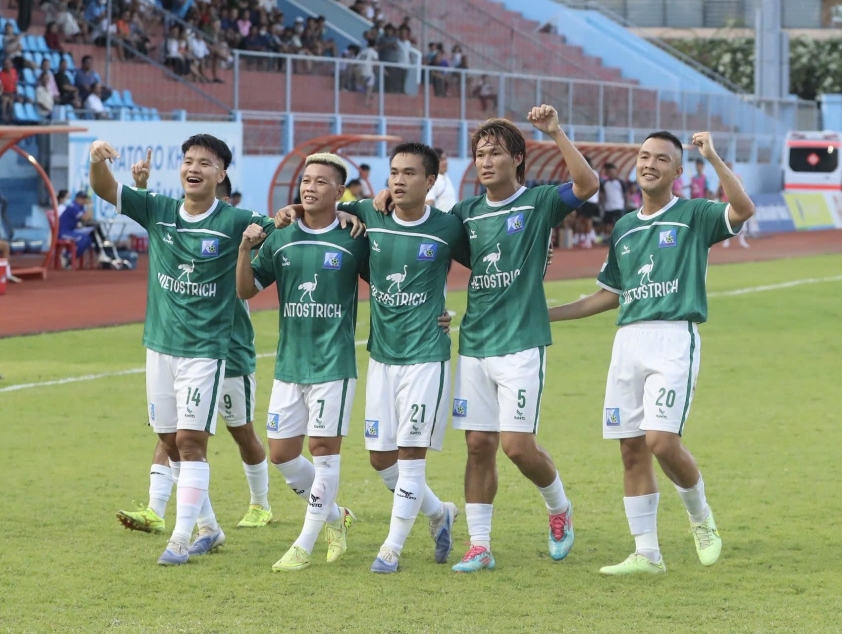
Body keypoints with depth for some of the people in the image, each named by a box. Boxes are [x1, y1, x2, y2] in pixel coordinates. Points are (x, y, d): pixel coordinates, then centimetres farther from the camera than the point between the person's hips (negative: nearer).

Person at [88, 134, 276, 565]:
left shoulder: (235, 222, -7)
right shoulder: (158, 211, 2)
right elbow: (105, 190, -3)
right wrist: (97, 160, -23)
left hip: (205, 349, -5)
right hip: (160, 346, 5)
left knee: (191, 441, -9)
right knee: (171, 443, 11)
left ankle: (181, 538, -6)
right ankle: (208, 525, 26)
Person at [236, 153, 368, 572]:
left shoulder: (353, 241, -3)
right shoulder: (280, 239, 6)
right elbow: (246, 290, 8)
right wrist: (245, 249, -7)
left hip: (333, 363, -4)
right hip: (289, 362, 5)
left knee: (324, 450, -5)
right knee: (281, 454, 6)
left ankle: (305, 545, 3)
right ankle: (334, 516, 28)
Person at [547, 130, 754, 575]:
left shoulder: (694, 216, 2)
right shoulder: (624, 228, 18)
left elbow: (743, 209, -19)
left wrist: (712, 158, -24)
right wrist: (546, 314, 22)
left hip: (674, 339, -6)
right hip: (628, 339, 6)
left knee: (662, 442, -18)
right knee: (632, 449, 3)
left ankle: (701, 518, 10)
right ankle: (646, 555, 10)